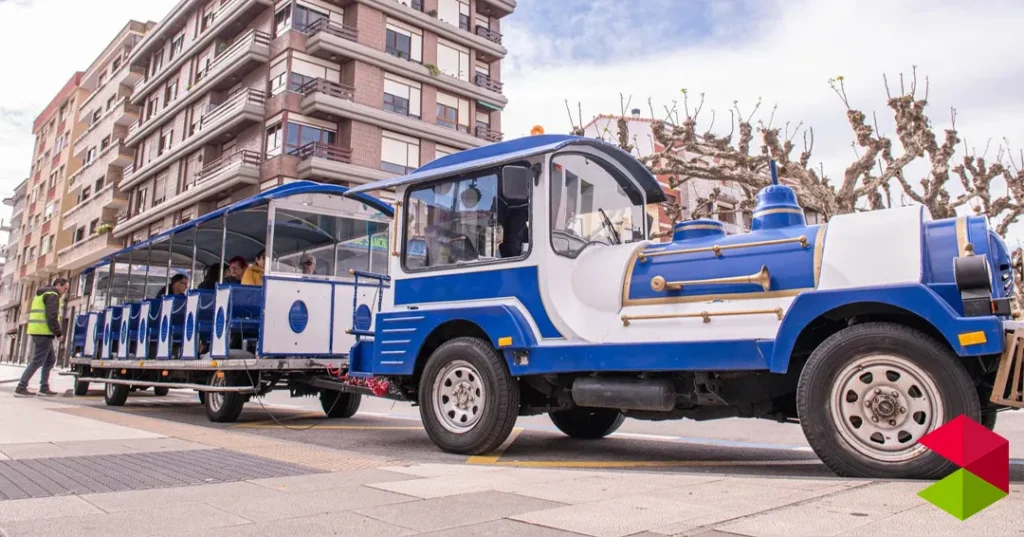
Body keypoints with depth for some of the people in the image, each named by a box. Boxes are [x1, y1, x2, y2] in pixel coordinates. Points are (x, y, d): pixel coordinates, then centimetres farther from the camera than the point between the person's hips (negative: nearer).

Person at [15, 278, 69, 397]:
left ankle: (44, 388, 14)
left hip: (36, 330, 10)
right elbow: (52, 317, -18)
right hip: (44, 332, -10)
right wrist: (58, 333, -11)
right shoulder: (53, 295, -8)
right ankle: (21, 388, -7)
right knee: (38, 361, -7)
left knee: (51, 359, 14)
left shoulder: (41, 295, 24)